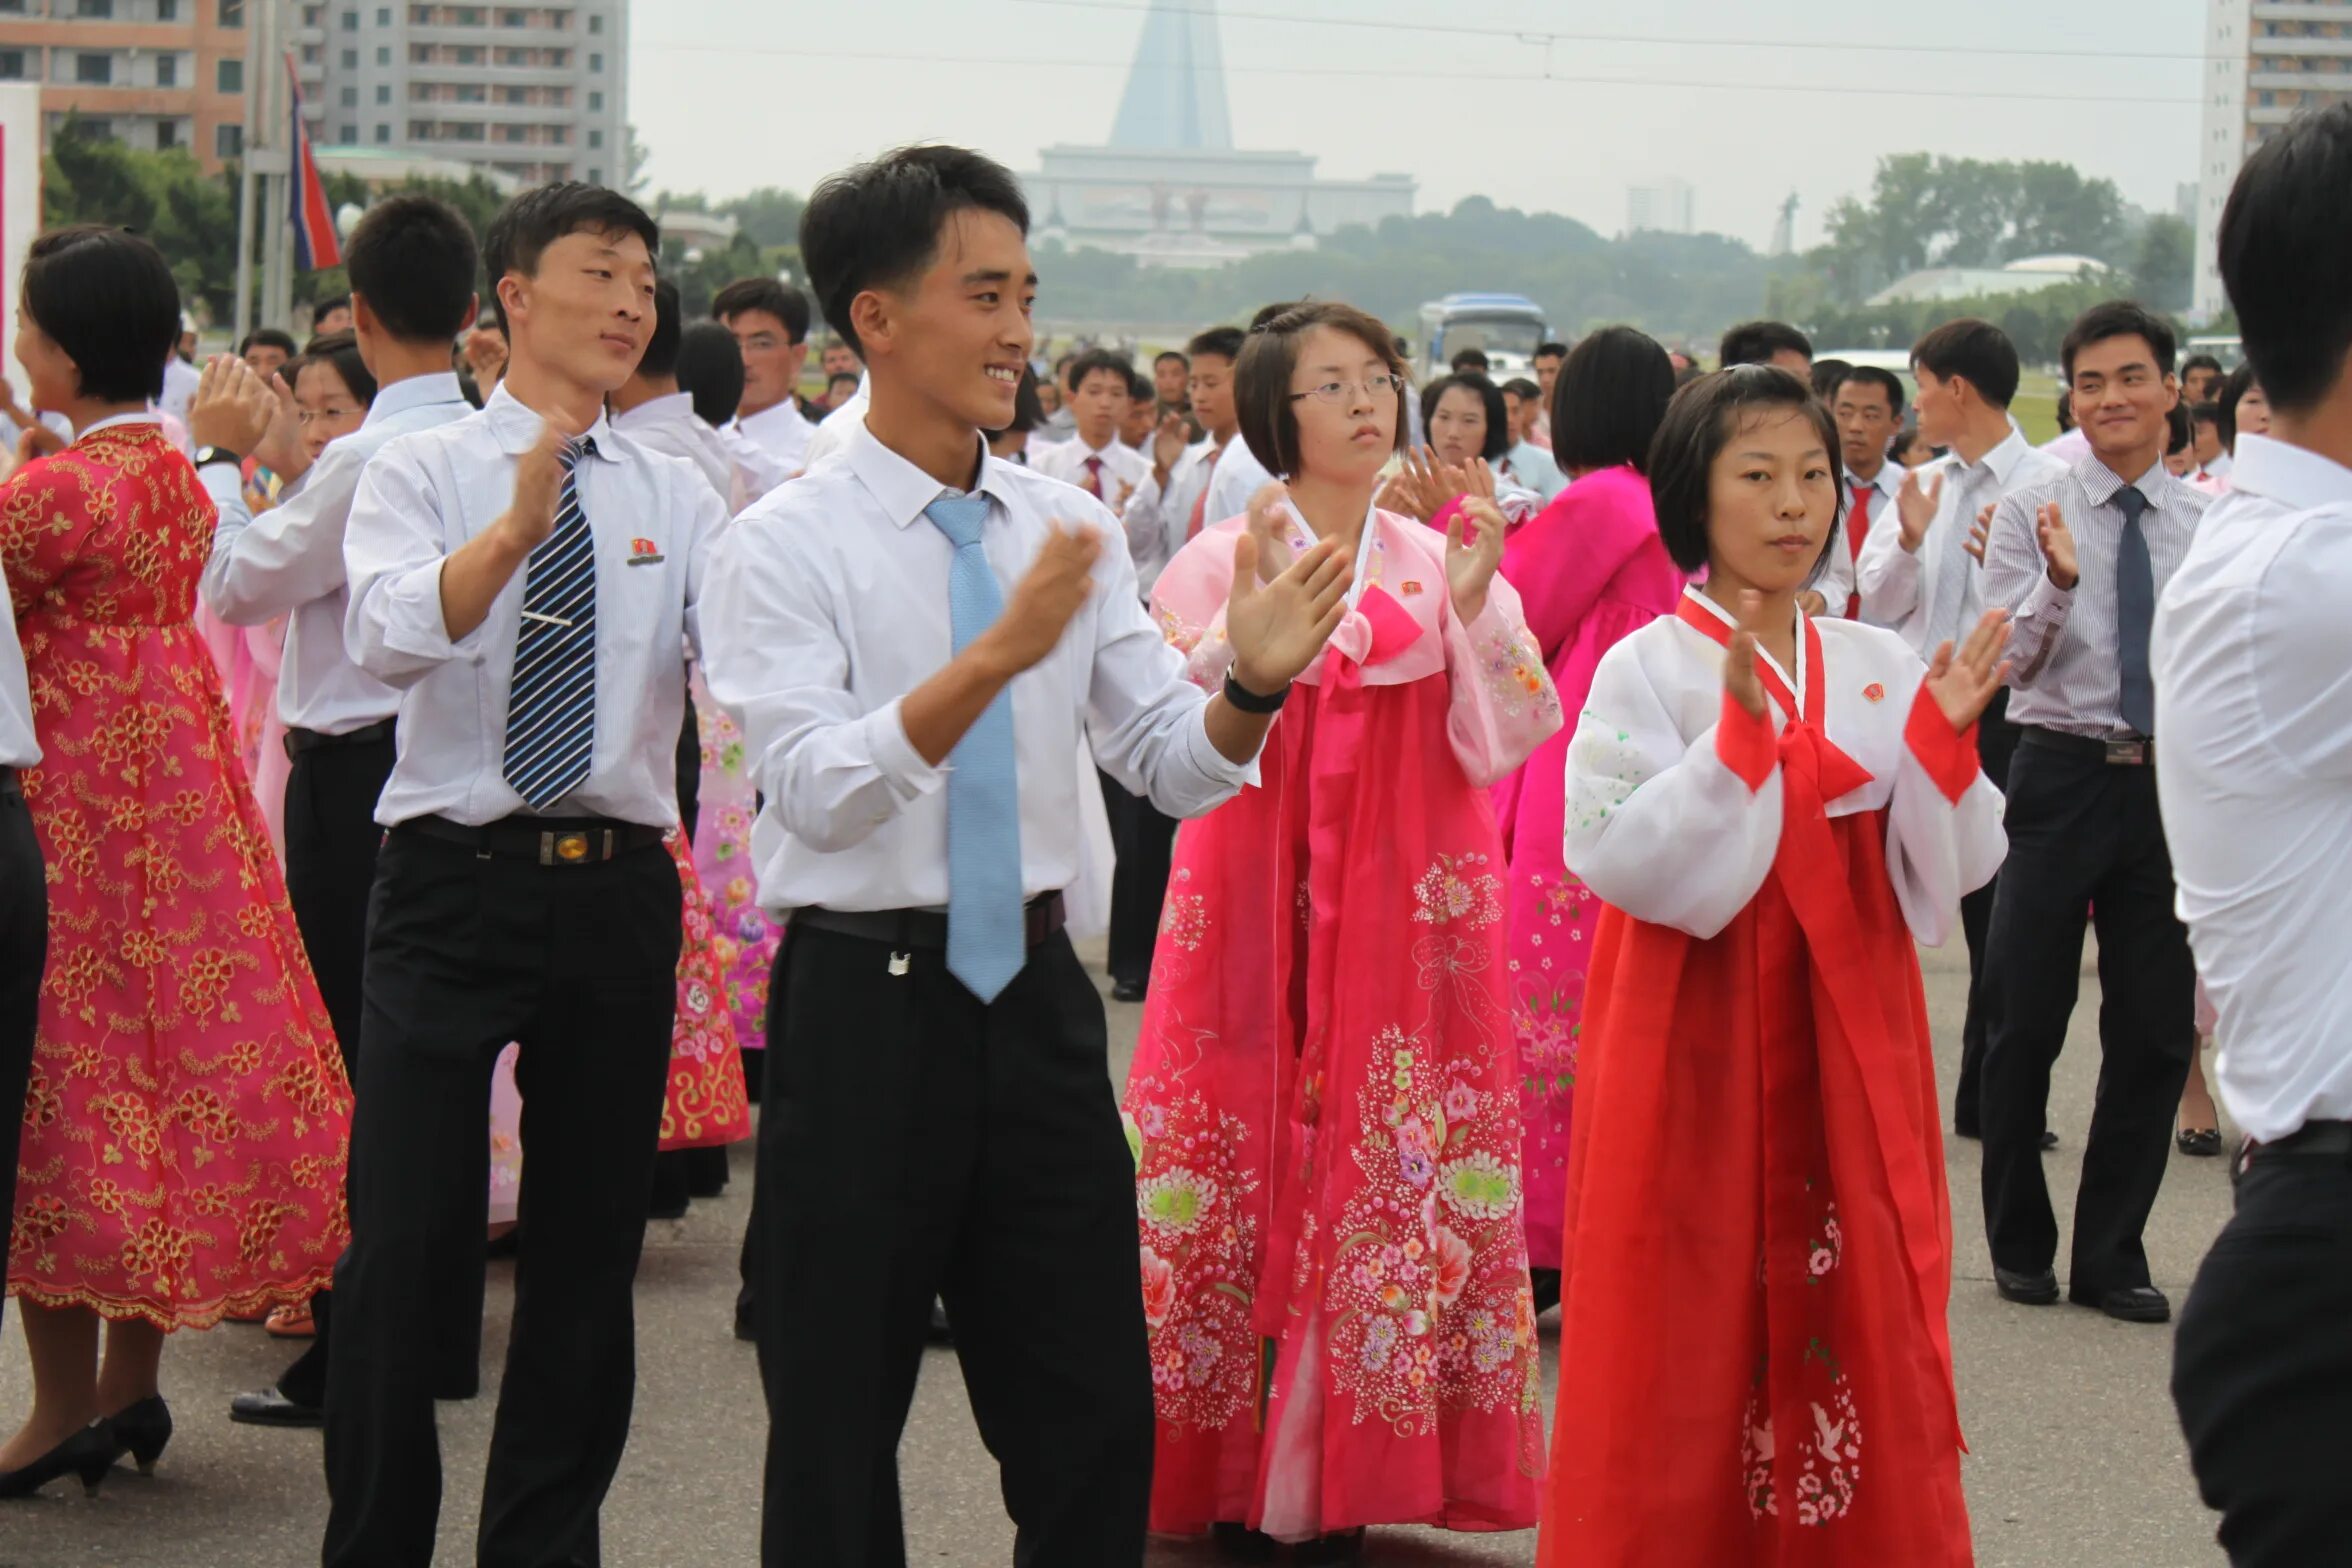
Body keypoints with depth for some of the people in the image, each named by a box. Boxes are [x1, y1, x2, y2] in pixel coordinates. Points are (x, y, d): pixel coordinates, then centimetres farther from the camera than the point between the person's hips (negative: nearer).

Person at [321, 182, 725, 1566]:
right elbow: (389, 636, -17)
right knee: (404, 1237, -3)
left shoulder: (678, 497, 10)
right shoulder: (423, 471, 3)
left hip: (620, 887, 3)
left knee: (593, 1243, 9)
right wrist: (516, 527, -32)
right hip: (457, 876, -3)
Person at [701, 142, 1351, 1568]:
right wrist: (996, 657, -31)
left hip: (1035, 993, 4)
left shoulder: (1070, 529, 7)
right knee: (840, 1426, 7)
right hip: (867, 1004, -4)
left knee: (1097, 1419, 8)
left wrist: (1254, 686, -18)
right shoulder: (787, 545, -8)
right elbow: (820, 792, -20)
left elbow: (1172, 764, 3)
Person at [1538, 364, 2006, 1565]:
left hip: (1850, 1050, 3)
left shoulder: (1884, 669, 6)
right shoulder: (1645, 670, -5)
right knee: (1696, 1325, 1)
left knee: (1854, 1315, 4)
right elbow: (1628, 863, -16)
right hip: (1696, 1050, -3)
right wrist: (1742, 733, -24)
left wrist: (1942, 740, -13)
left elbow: (1943, 872, 4)